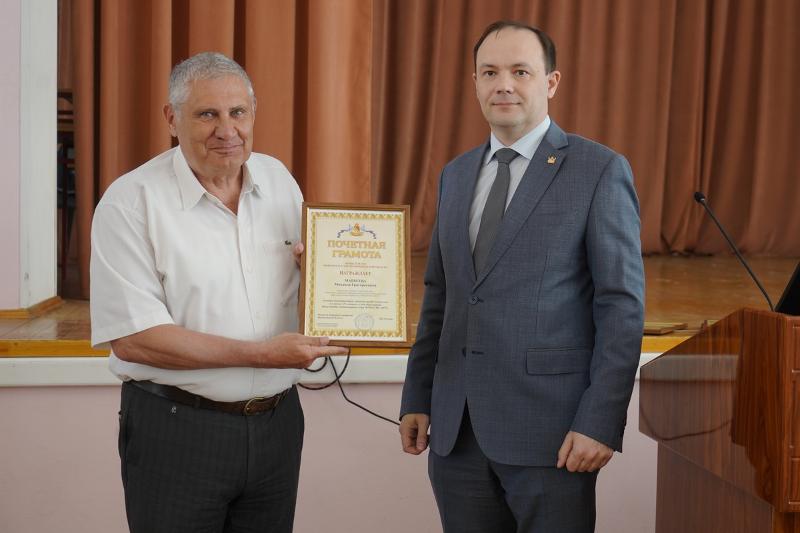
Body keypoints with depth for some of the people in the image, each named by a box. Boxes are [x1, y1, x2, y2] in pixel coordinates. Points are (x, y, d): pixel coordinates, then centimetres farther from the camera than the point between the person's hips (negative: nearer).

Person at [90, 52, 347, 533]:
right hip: (176, 427, -5)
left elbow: (304, 270, 20)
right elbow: (132, 338, -18)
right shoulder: (131, 201, -12)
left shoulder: (279, 179, 6)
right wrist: (262, 354, -21)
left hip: (276, 420, 5)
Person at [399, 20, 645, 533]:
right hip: (456, 430, 5)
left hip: (550, 427, -5)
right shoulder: (457, 175, 13)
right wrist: (417, 397, 12)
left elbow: (622, 305, -9)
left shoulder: (600, 171, -5)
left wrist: (601, 422, -14)